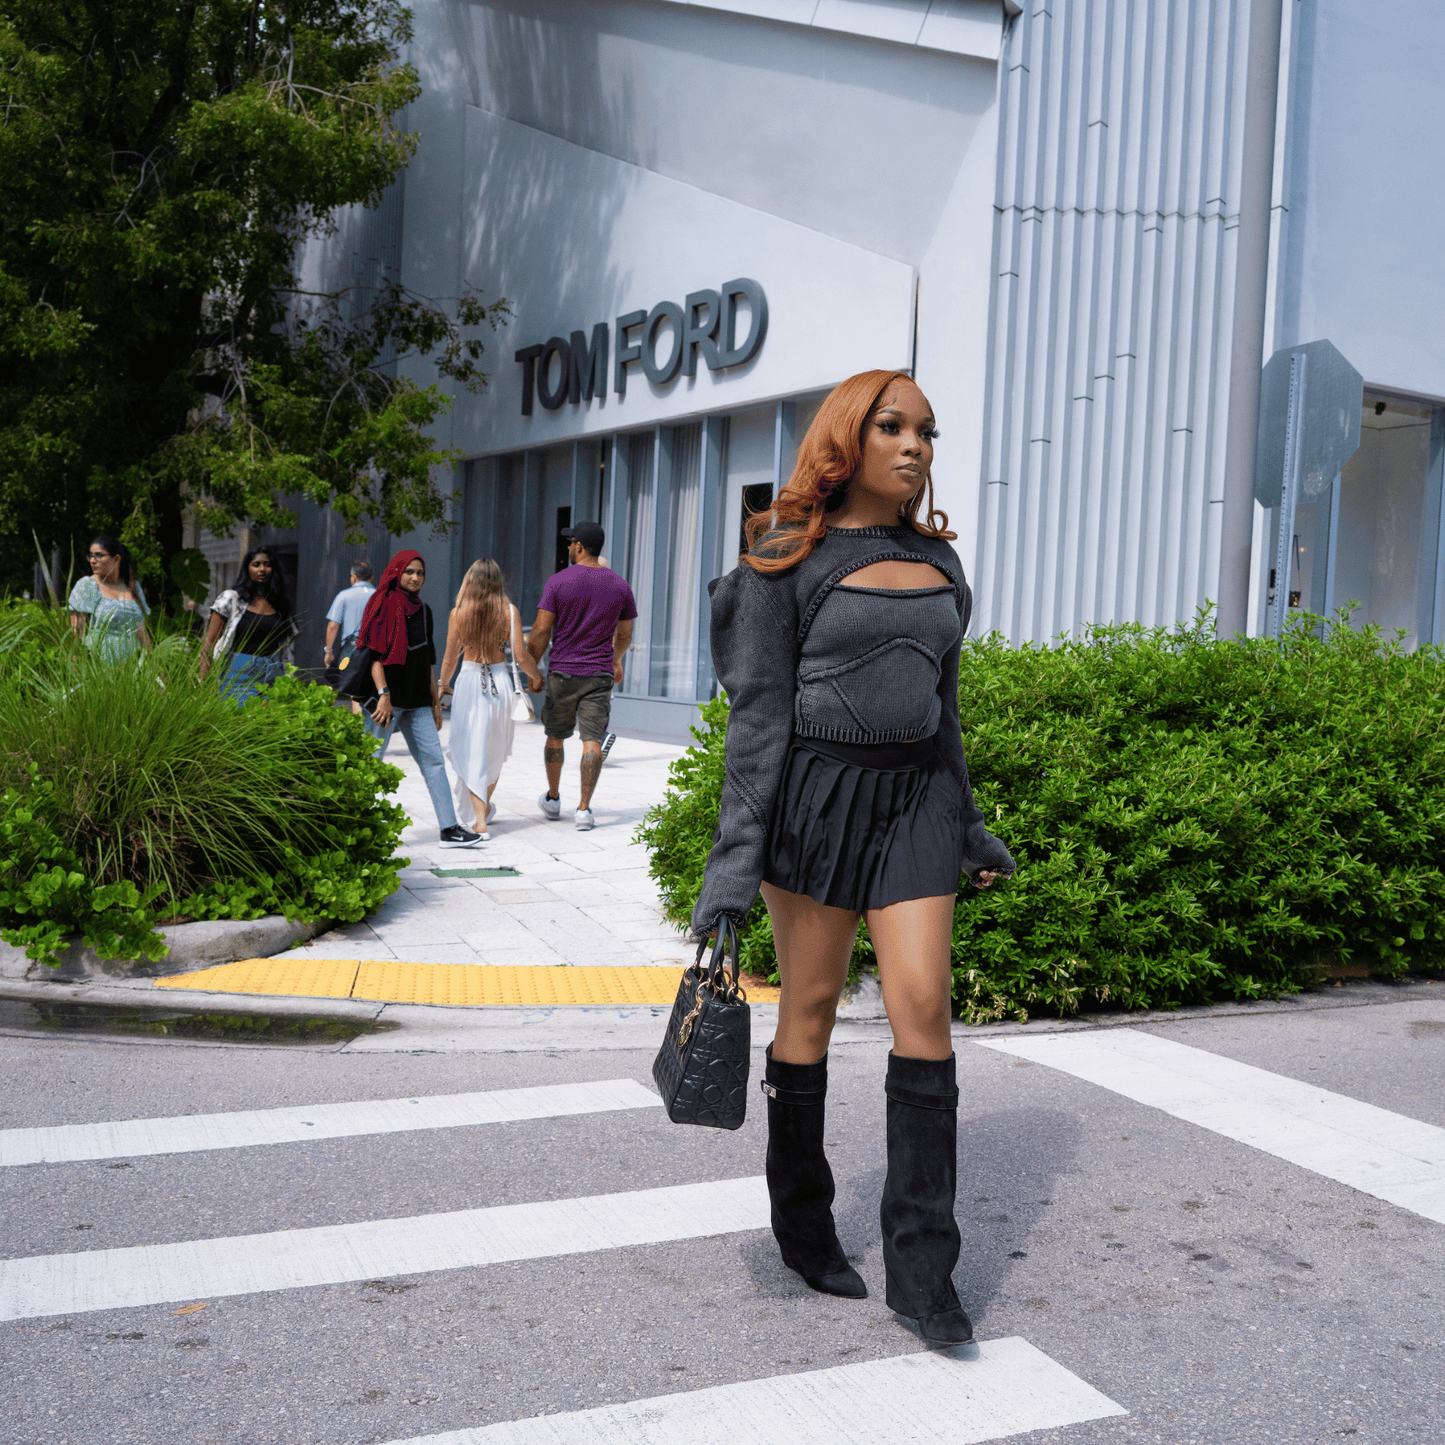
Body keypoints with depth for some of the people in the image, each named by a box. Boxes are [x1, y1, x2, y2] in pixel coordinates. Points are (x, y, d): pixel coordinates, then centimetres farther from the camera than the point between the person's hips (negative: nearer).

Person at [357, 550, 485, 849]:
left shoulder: (423, 610, 15)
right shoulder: (383, 605, -4)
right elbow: (374, 653, -12)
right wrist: (383, 694, -21)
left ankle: (449, 828, 0)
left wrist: (435, 702, 18)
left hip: (417, 701, 7)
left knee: (433, 760, 1)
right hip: (387, 699, -6)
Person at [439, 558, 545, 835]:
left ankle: (479, 818, -7)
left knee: (472, 752, 3)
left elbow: (450, 657, -1)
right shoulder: (509, 612, -5)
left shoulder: (458, 613, -6)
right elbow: (521, 655, -7)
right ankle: (485, 805, 35)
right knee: (495, 750, 20)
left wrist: (443, 684, 16)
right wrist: (537, 678, 11)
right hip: (500, 681, 1)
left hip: (469, 680, -1)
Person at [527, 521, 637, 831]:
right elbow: (624, 636, 14)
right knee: (592, 740, -2)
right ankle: (584, 809, -8)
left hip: (562, 673, -1)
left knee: (555, 736, 16)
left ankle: (553, 799, 29)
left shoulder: (558, 581, -6)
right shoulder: (619, 586, 3)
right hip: (600, 675, 1)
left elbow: (541, 631, -8)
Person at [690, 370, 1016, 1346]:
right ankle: (804, 1226, 25)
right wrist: (737, 848, -14)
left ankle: (922, 1267, 1)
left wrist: (967, 825, 20)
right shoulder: (790, 561, -4)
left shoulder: (937, 561, 11)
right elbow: (760, 708, -8)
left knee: (923, 1004, -6)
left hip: (914, 796, 4)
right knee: (811, 1006, 5)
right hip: (814, 790, -4)